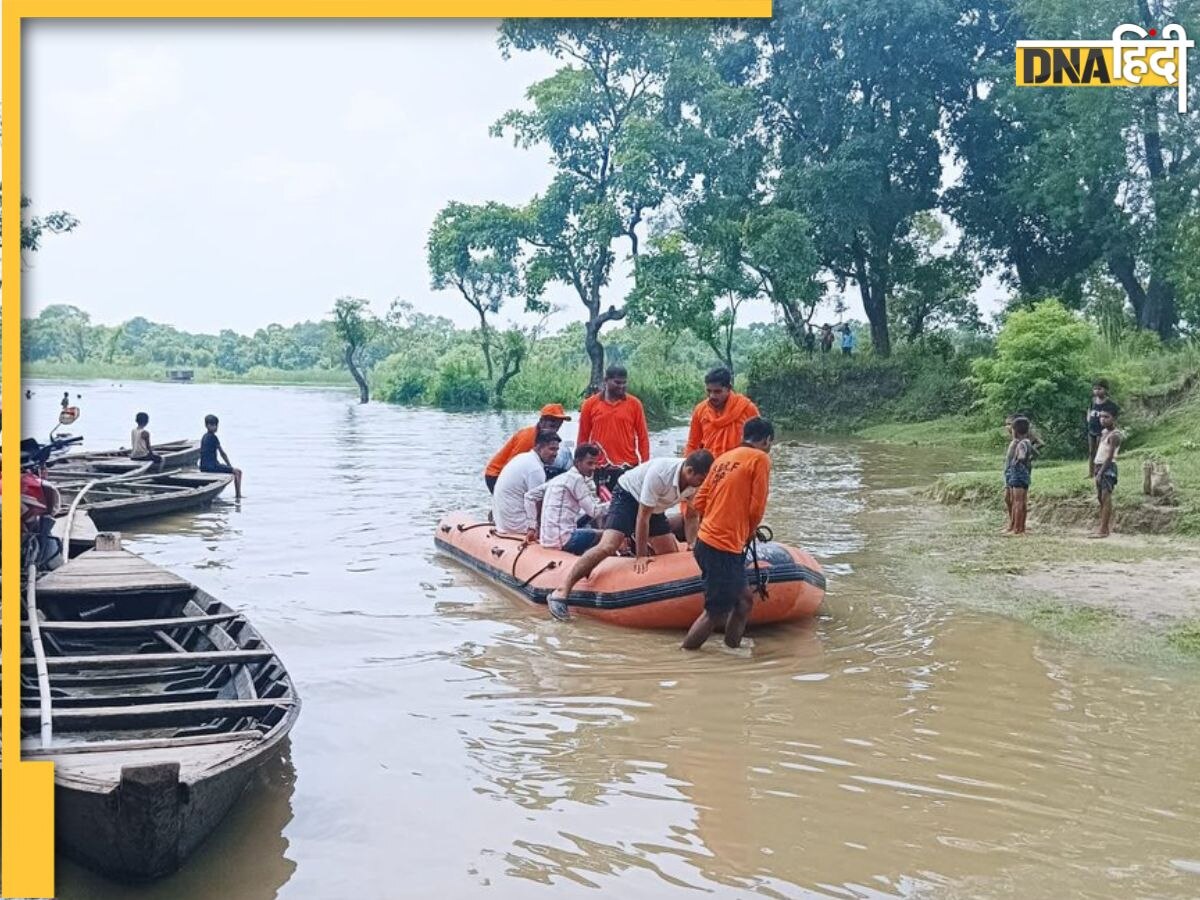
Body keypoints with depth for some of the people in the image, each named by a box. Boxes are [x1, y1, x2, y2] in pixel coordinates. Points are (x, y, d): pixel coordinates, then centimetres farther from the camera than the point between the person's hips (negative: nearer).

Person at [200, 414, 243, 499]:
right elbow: (222, 453, -7)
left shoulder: (204, 437, 16)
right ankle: (238, 495, -11)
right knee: (237, 472, -7)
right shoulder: (213, 437, -11)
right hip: (211, 467, -10)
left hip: (203, 467, 10)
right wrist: (229, 465, 4)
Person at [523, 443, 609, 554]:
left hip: (546, 538, 9)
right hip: (563, 539, -9)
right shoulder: (576, 479, -8)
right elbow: (594, 511, -13)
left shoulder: (559, 478, 16)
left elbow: (529, 496, 17)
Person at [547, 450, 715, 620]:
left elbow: (691, 517, 0)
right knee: (607, 547, -25)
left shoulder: (697, 480, -16)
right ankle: (562, 592, -26)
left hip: (655, 507, 8)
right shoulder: (659, 474, -36)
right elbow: (643, 517, -29)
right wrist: (640, 556, -25)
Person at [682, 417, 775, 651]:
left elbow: (699, 502, 11)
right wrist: (749, 533, 8)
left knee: (744, 599, 19)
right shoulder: (760, 458, -5)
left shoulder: (723, 458, 15)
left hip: (706, 541, 8)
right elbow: (756, 508, -11)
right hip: (724, 548, -8)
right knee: (715, 613, 0)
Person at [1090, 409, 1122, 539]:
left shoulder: (1114, 435, -13)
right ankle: (1102, 526, 17)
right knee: (1100, 497, 12)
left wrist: (1101, 472, -22)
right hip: (1100, 466, 10)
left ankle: (1104, 529, -18)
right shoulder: (1103, 432, 15)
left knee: (1106, 497, -13)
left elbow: (1110, 456, -20)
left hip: (1108, 467, -10)